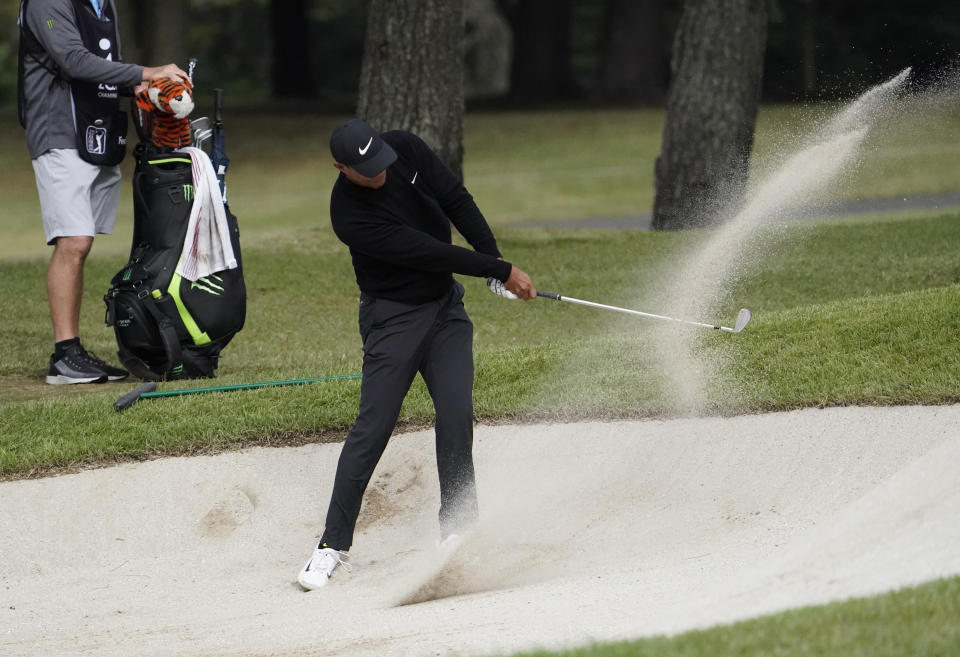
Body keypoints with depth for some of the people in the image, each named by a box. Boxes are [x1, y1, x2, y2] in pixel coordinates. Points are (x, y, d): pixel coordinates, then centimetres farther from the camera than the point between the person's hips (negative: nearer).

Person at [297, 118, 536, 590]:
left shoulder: (405, 149, -9)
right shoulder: (349, 214, -26)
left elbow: (455, 198, -3)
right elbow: (424, 251, -26)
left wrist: (493, 255, -15)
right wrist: (501, 271, -23)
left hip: (446, 306, 5)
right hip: (394, 317, -5)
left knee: (456, 414, -7)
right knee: (372, 427, -9)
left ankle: (457, 529, 1)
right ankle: (334, 544, -3)